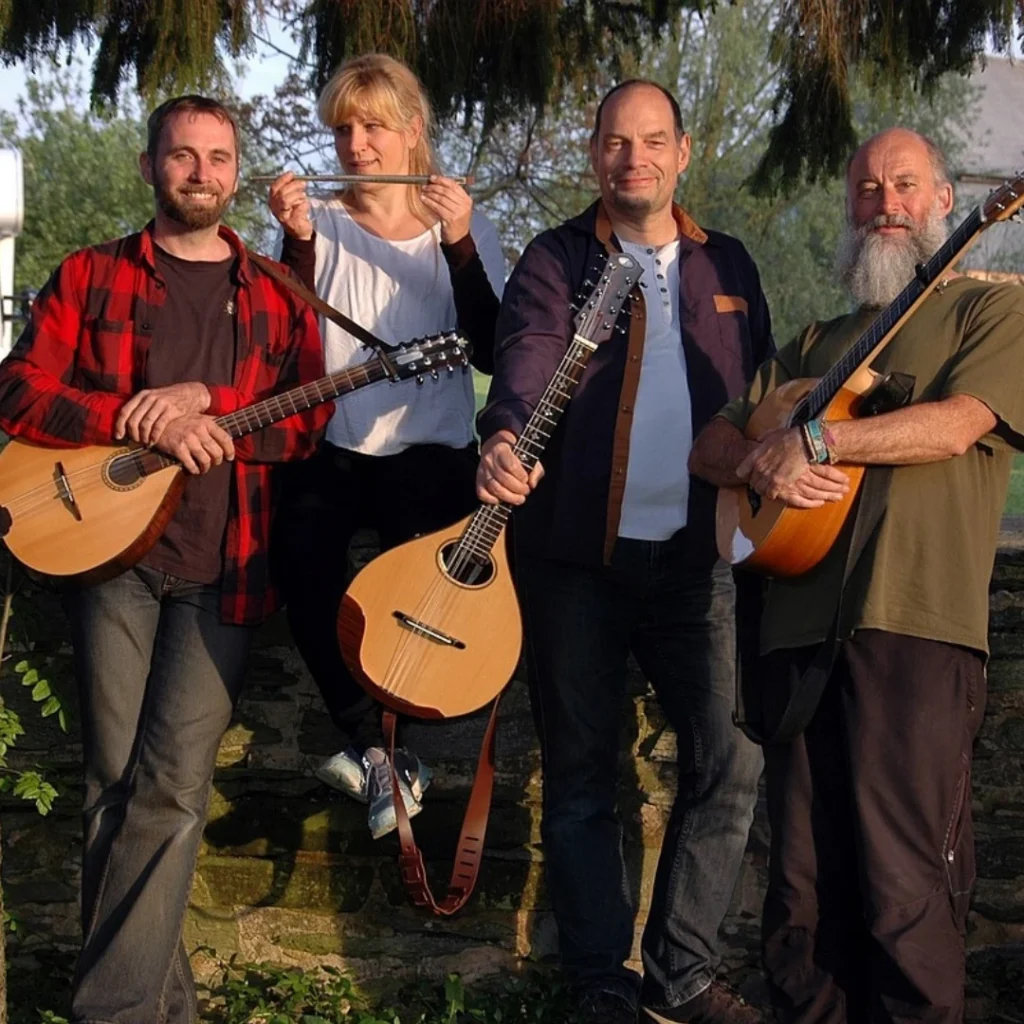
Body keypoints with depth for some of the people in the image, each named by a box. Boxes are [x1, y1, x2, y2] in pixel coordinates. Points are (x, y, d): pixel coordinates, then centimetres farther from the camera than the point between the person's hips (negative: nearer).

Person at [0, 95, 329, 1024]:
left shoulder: (276, 297, 10)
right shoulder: (89, 278, 8)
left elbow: (308, 422, 2)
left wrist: (203, 403, -15)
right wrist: (144, 421, -15)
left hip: (222, 570, 0)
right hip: (111, 552, 0)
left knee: (172, 789, -9)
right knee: (115, 783, 3)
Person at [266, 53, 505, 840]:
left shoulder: (463, 229, 2)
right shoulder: (319, 221, 3)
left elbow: (492, 352, -9)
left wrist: (460, 246, -19)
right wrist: (299, 244, -20)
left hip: (430, 452, 0)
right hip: (330, 449, 1)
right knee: (311, 602, -13)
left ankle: (379, 753, 23)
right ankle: (379, 752, 9)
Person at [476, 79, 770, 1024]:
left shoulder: (726, 265, 11)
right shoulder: (557, 260, -1)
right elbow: (530, 354, -20)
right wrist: (506, 439, -40)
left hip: (693, 556, 3)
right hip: (577, 555, -3)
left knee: (732, 761, 0)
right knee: (582, 774, 5)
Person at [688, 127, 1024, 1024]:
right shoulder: (817, 342, 26)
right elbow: (709, 448, 20)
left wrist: (812, 440, -10)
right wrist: (762, 464, -3)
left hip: (918, 626, -5)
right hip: (801, 626, 5)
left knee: (905, 890, -9)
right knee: (804, 884, 5)